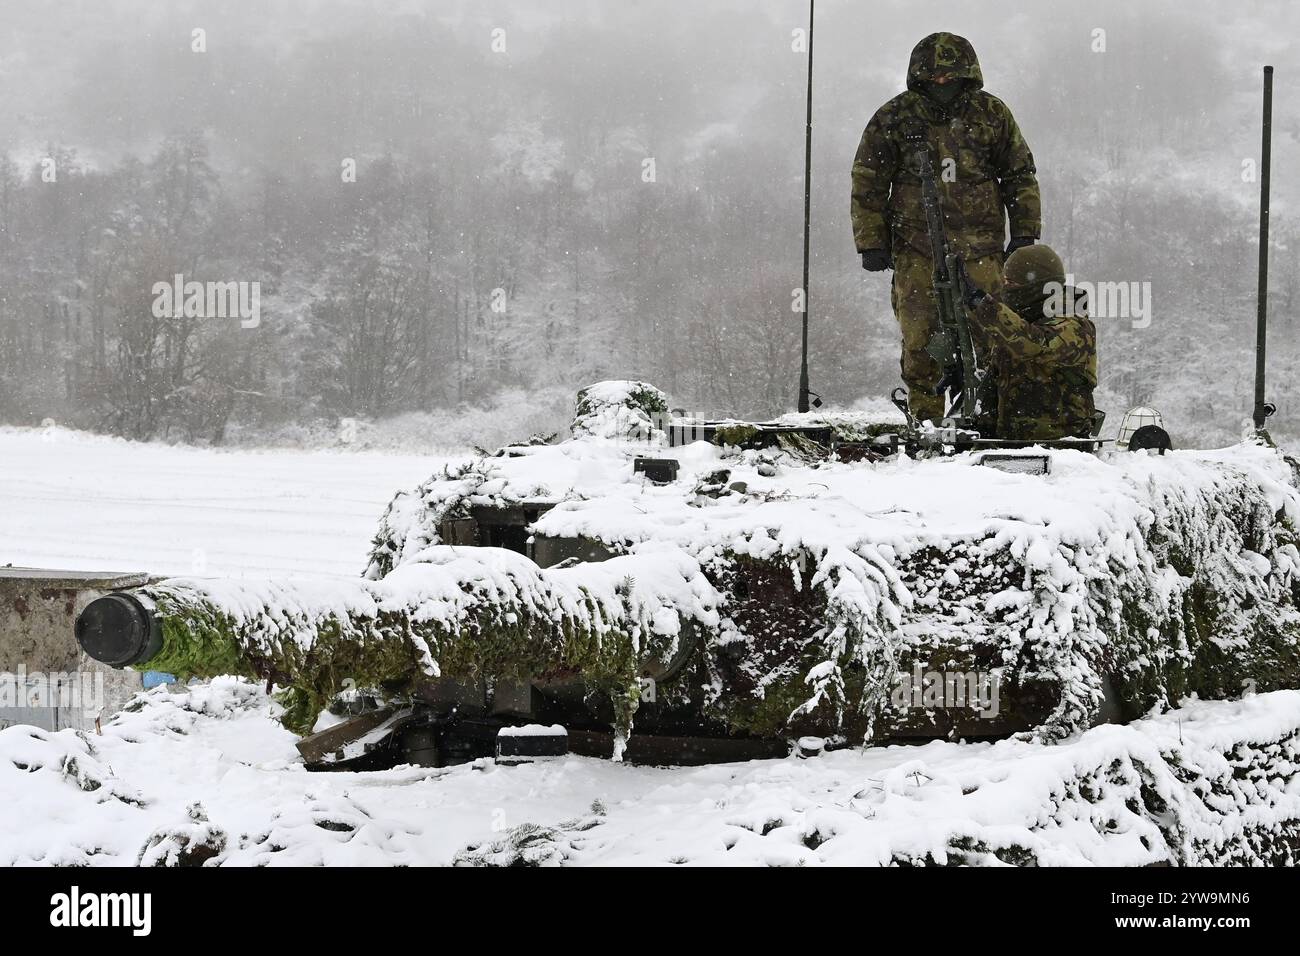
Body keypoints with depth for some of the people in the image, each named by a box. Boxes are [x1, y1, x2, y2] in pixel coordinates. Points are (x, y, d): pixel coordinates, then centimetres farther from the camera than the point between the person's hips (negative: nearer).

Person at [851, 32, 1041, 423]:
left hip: (981, 247, 1)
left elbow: (1020, 175, 14)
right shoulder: (894, 118, 2)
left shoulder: (991, 113, 6)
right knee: (921, 339, -3)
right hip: (917, 248, 0)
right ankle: (925, 420, 5)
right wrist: (872, 242, 2)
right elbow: (868, 183, 7)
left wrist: (1024, 234, 8)